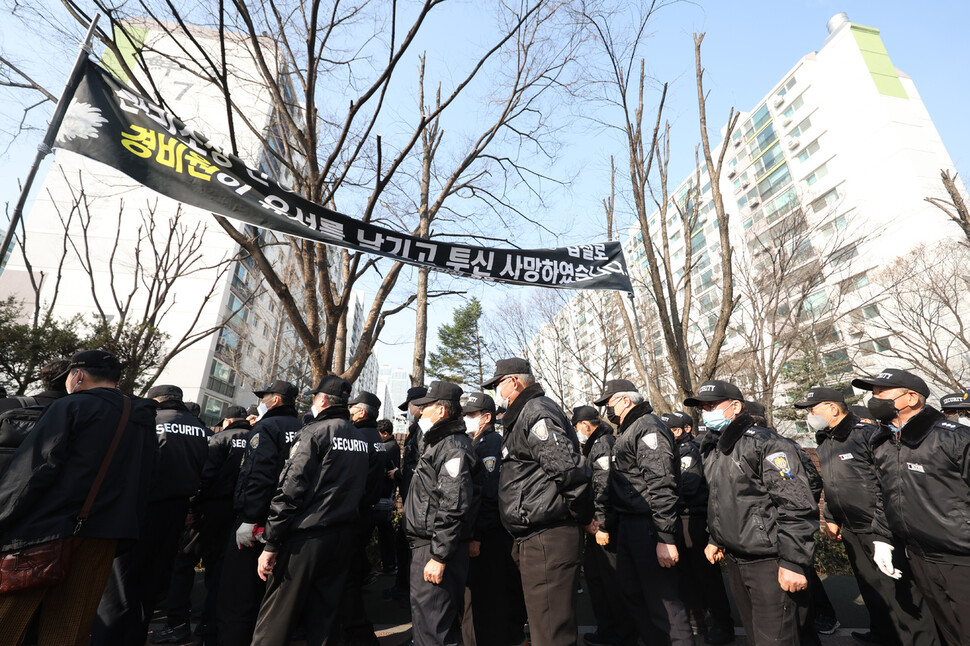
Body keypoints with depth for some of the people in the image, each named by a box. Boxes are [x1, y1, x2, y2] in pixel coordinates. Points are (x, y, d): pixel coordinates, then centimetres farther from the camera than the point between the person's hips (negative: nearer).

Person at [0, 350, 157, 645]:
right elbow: (143, 485, 12)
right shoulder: (142, 419, 10)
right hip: (104, 536, 5)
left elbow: (33, 470, -14)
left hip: (49, 531, -5)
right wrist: (123, 527, 18)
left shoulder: (71, 407, -7)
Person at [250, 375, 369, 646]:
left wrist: (271, 544, -12)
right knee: (323, 618, 18)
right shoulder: (361, 439, 8)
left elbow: (290, 490, -16)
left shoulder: (315, 431, -12)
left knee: (275, 621, 7)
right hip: (344, 537, 6)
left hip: (308, 536, -6)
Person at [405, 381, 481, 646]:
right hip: (425, 544, 10)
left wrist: (439, 556, -23)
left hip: (437, 547, -10)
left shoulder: (452, 447, -19)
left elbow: (454, 507, -26)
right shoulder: (437, 443, 15)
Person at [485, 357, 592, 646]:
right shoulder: (524, 415, 16)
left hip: (547, 541, -11)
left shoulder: (536, 411, -17)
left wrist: (580, 513, -14)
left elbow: (568, 468, -27)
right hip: (533, 539, 11)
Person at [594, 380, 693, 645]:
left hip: (648, 527, -10)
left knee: (663, 601, -1)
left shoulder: (648, 427, -14)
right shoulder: (629, 432, 16)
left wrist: (666, 537, -25)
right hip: (628, 524, 10)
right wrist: (610, 525, 20)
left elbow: (661, 485, -22)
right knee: (632, 595, 18)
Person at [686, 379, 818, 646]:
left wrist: (793, 562, -22)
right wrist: (715, 539, 19)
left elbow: (798, 506, -20)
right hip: (735, 560, 8)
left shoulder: (765, 443, -16)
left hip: (771, 563, -8)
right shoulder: (711, 450, 10)